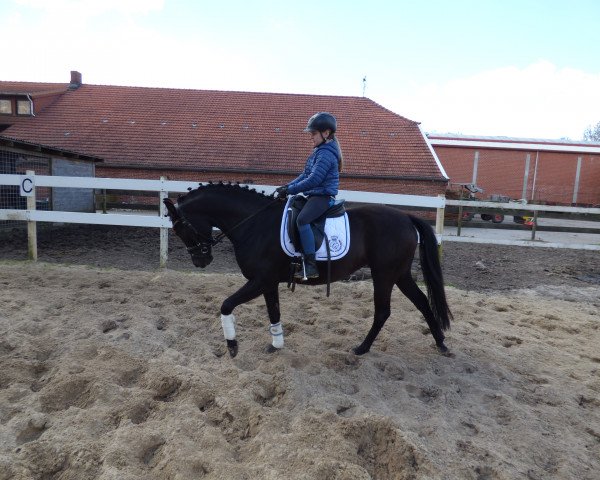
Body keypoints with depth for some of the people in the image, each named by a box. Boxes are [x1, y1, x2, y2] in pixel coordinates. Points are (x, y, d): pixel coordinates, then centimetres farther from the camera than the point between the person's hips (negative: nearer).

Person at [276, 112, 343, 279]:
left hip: (322, 196, -11)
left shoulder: (326, 154, -16)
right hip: (315, 195, 11)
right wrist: (288, 186, 7)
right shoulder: (320, 151, 17)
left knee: (302, 220, -31)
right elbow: (305, 174, 19)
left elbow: (313, 180, -23)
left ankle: (310, 265, -31)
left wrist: (290, 189, -18)